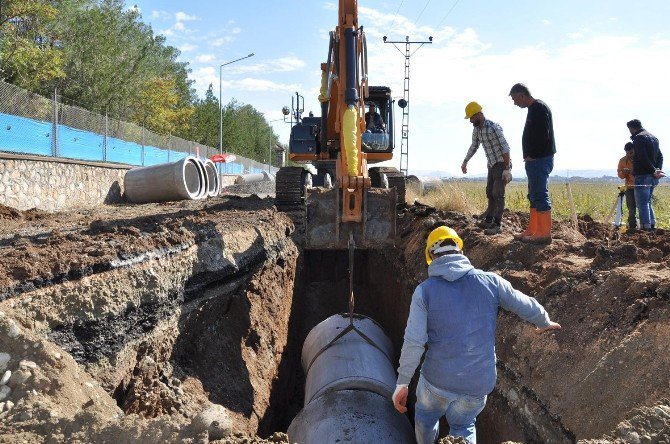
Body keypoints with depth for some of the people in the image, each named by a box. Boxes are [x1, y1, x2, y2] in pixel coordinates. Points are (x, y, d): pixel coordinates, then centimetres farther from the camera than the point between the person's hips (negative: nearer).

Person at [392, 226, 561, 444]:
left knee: (426, 418, 28)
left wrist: (402, 382, -4)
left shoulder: (425, 290, -11)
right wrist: (545, 322, 31)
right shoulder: (491, 281, -6)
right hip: (479, 384, 2)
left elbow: (413, 342, -14)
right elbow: (526, 305, 9)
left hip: (437, 379, -1)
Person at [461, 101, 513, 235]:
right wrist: (464, 162, 27)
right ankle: (489, 220, 22)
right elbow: (474, 146, 21)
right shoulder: (476, 129, 4)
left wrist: (507, 169, -29)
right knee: (490, 193, 12)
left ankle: (497, 224, -10)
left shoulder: (494, 127, -22)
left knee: (498, 194, -12)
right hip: (491, 165, 8)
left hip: (502, 164, -8)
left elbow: (505, 148, -25)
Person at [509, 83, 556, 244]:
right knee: (534, 196, 14)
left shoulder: (539, 108, -14)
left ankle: (544, 234, -4)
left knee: (540, 196, -8)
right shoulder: (534, 108, 18)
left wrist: (532, 156, -16)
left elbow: (543, 136, -22)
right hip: (536, 160, 11)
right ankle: (532, 231, 22)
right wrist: (529, 156, 11)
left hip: (539, 160, -11)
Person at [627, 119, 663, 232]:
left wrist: (654, 171, -16)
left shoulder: (638, 138, -11)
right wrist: (658, 169, 5)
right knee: (648, 202, 17)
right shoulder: (653, 137, 19)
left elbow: (643, 158, -20)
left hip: (642, 175, -9)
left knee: (642, 203, -5)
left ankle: (646, 226, -7)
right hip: (652, 177, 9)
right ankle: (652, 225, 17)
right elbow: (660, 156, 17)